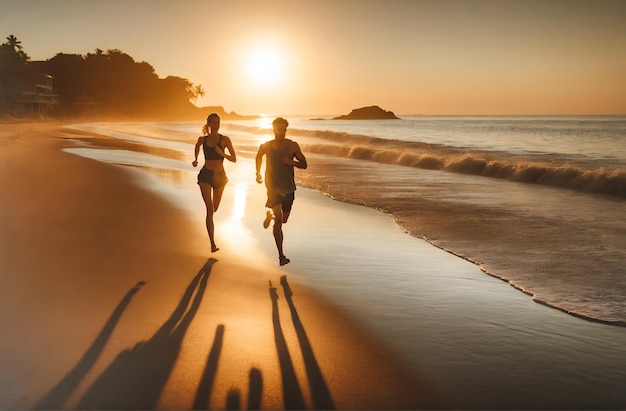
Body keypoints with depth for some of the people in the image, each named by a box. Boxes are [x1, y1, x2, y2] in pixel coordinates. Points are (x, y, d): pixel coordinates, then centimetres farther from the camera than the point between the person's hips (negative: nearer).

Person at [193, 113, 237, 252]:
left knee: (214, 209, 20)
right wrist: (196, 159, 18)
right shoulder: (203, 139, 0)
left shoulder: (225, 140, -6)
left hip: (220, 176, 1)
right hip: (205, 175, -1)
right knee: (210, 209, -17)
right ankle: (212, 244, -18)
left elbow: (234, 159, -9)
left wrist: (222, 154, -25)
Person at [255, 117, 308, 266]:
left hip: (288, 188, 3)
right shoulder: (266, 146, -3)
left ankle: (270, 215, 54)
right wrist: (258, 173, 14)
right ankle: (281, 256, -13)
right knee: (278, 220, -16)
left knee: (284, 220, 18)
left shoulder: (292, 146, -5)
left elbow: (304, 164, -3)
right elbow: (259, 157, 20)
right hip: (273, 187, -2)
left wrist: (292, 162, -21)